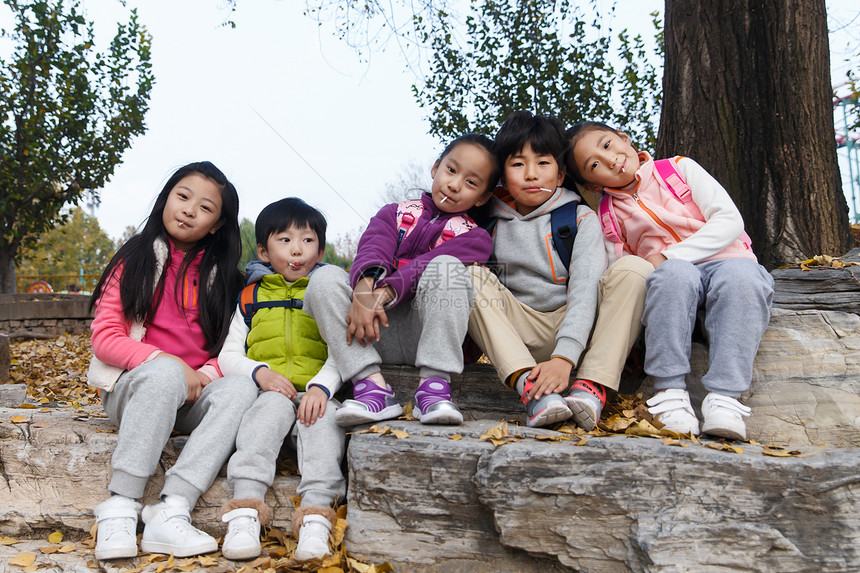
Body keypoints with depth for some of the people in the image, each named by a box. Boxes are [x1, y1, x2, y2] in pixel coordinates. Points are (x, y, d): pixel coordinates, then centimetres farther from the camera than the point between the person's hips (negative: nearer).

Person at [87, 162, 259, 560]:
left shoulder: (221, 277, 13)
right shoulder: (135, 261, 5)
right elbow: (105, 339, -4)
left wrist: (208, 373, -11)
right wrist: (164, 361, -18)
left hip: (192, 400, 3)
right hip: (132, 387, -2)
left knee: (241, 388, -29)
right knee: (166, 372, -36)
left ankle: (172, 511, -40)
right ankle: (119, 508, -36)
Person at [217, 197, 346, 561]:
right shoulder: (251, 299, 18)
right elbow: (228, 356, 12)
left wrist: (321, 386, -18)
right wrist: (259, 371, -10)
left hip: (317, 393, 0)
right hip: (268, 392, 0)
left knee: (323, 416, -33)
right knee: (274, 405, -34)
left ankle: (316, 514, -47)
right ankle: (245, 508, -46)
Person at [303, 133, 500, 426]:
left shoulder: (474, 237, 9)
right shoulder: (396, 213, 17)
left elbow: (429, 266, -11)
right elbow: (372, 249, -5)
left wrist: (383, 294, -27)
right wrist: (364, 292, -27)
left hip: (425, 333, -3)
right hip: (377, 333, 3)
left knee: (446, 265, -27)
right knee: (325, 277, -18)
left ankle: (433, 387, -32)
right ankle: (372, 385, -29)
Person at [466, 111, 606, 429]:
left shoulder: (581, 218, -3)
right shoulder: (492, 221, 6)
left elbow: (585, 289, -18)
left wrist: (563, 358, -34)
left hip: (571, 328, -2)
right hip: (515, 336, 2)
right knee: (468, 274, -23)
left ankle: (588, 390, -39)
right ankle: (531, 390, -40)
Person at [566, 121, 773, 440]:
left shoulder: (680, 169, 7)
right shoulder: (609, 214, 12)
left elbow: (730, 221, -4)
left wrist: (667, 256, -15)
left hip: (726, 261, 0)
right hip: (673, 282, 0)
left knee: (741, 274, -36)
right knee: (675, 272, -36)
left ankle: (724, 396, -39)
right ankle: (670, 390, -36)